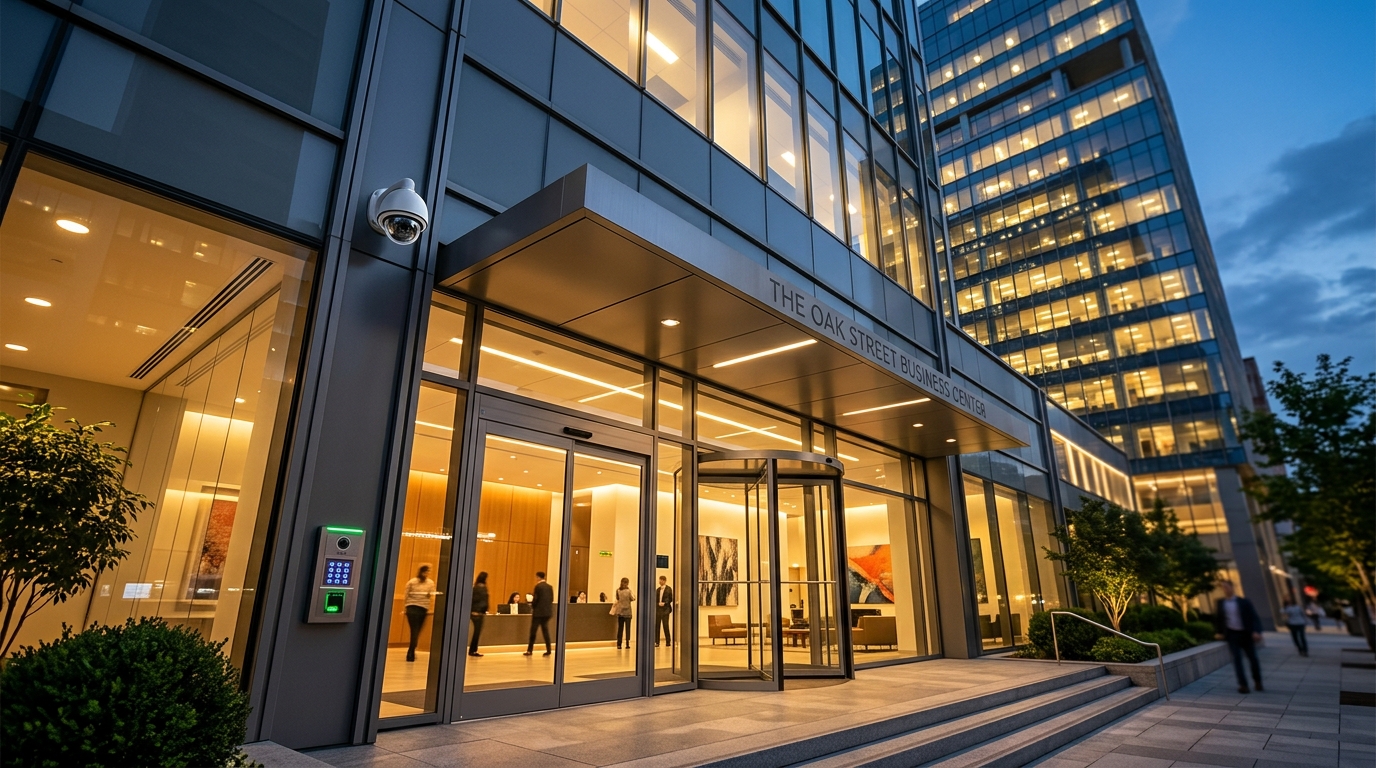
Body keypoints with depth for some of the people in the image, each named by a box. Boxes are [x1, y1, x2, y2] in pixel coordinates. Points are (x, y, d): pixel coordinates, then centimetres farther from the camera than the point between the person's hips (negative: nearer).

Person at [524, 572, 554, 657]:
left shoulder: (538, 586, -10)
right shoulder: (550, 587, 9)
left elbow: (535, 599, -13)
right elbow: (552, 599, 10)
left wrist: (532, 607, 5)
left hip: (539, 611, -6)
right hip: (547, 611, 6)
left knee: (533, 631, 2)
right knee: (545, 630, 11)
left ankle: (530, 650, 4)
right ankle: (548, 650, 6)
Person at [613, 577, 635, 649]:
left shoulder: (618, 590, -3)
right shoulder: (628, 591, -12)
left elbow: (617, 599, 8)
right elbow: (632, 599, -3)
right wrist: (634, 596, 16)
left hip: (619, 611, 3)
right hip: (627, 611, -3)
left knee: (620, 628, 8)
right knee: (627, 627, 4)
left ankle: (619, 644, 8)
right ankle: (627, 643, 2)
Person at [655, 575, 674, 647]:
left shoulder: (669, 589, -1)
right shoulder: (658, 590, 16)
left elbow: (671, 599, -4)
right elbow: (656, 599, 15)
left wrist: (664, 603, -14)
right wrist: (658, 603, -4)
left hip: (665, 610, -5)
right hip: (658, 610, 5)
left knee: (665, 626, -6)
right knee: (657, 626, 1)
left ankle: (668, 642, 4)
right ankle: (656, 642, 6)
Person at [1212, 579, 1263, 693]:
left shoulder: (1244, 602, -1)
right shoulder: (1220, 603, 4)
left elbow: (1254, 617, -6)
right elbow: (1217, 618, 11)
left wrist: (1256, 631, -19)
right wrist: (1218, 632, 2)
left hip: (1246, 634, 0)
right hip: (1232, 634, 0)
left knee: (1253, 658, 7)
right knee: (1237, 659, -6)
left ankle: (1258, 683, 26)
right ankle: (1242, 685, -5)